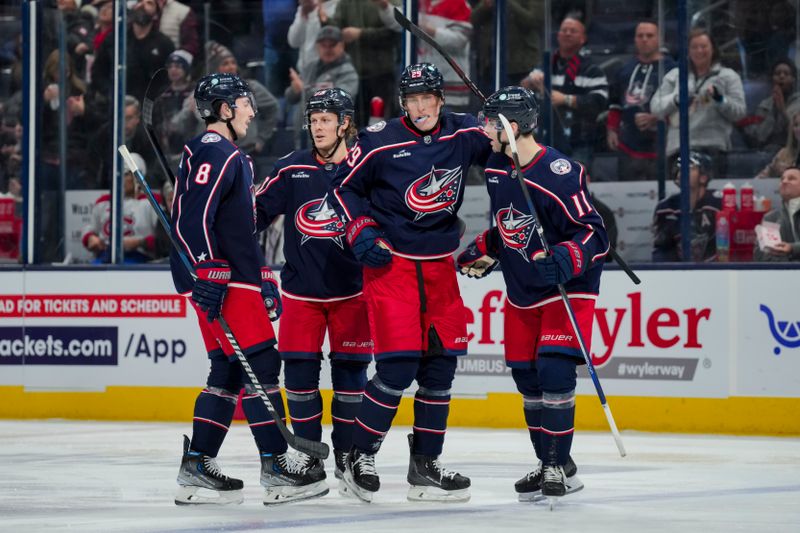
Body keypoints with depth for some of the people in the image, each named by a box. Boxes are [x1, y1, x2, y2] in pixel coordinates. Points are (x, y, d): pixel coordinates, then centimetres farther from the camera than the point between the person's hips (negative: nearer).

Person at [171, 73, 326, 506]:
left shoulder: (232, 157, 22)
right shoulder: (214, 153, -11)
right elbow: (194, 217, -22)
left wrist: (264, 278, 25)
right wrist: (208, 275, -27)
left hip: (236, 278, 10)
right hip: (219, 281, -10)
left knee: (229, 371, 10)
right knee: (260, 364, -10)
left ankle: (196, 468, 9)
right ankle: (276, 469, -9)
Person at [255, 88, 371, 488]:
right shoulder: (292, 169, 3)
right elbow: (257, 211, 5)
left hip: (351, 288, -1)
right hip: (301, 287, 1)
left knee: (351, 368, 2)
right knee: (299, 369, -2)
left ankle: (346, 453, 14)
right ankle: (308, 453, 9)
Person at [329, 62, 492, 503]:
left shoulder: (463, 133, 0)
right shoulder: (379, 142, -10)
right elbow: (344, 186, 1)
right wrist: (361, 231, -10)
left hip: (439, 267, 5)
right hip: (390, 262, -5)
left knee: (440, 364, 7)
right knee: (398, 366, -14)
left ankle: (425, 466, 18)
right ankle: (359, 458, 0)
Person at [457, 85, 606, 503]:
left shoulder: (558, 174, -24)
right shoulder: (496, 168, 2)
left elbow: (594, 233, -24)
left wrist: (563, 261, -38)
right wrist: (483, 253, 8)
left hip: (568, 287, -8)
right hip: (521, 290, 8)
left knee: (554, 369, -16)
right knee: (526, 375, 7)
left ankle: (561, 467, -8)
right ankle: (547, 463, 18)